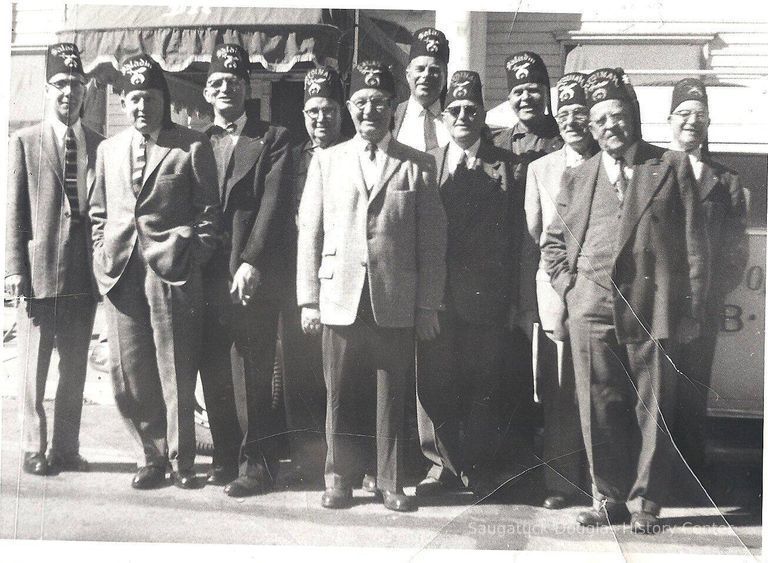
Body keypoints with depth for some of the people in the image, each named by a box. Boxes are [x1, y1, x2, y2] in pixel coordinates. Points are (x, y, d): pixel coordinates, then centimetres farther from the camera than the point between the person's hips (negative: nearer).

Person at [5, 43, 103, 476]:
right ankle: (34, 449, 15)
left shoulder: (100, 145, 9)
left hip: (84, 273, 2)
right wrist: (15, 268, -7)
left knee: (76, 367, 8)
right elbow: (15, 210, 1)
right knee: (34, 367, 4)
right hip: (39, 272, -2)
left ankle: (66, 448, 18)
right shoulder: (25, 142, 5)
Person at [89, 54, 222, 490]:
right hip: (120, 275, 4)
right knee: (128, 376, 6)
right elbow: (99, 212, 19)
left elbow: (209, 212, 0)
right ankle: (152, 455, 22)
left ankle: (181, 460, 17)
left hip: (172, 273, -4)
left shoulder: (192, 146, 1)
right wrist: (103, 258, 8)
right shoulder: (109, 149, 15)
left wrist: (193, 260, -7)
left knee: (176, 374, 2)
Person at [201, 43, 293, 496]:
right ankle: (227, 456, 20)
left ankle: (257, 463, 8)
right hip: (208, 274, 4)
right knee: (215, 374, 8)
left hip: (253, 276, -4)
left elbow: (273, 203, -6)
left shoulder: (273, 139, 3)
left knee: (254, 375, -2)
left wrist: (251, 263, -15)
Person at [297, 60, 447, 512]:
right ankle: (340, 480, 20)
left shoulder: (419, 165, 5)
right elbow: (310, 234, 8)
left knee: (393, 398, 5)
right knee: (341, 398, 7)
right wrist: (309, 299, 2)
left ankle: (392, 483, 18)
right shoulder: (326, 161, 9)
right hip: (340, 300, 1)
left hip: (397, 303, -1)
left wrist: (429, 304, -1)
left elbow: (433, 240, 3)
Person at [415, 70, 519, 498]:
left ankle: (478, 464, 16)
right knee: (435, 379, 3)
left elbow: (514, 231, 1)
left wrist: (509, 292, -5)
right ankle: (444, 462, 15)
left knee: (484, 381, 3)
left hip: (486, 291, -2)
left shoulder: (503, 164, 5)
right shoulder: (428, 163, 11)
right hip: (437, 290, 2)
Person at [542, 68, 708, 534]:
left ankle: (645, 503, 14)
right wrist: (567, 285, 5)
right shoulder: (577, 178, 15)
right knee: (598, 411, 4)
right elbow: (553, 241, 21)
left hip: (652, 309, -2)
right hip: (591, 309, 2)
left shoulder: (671, 166, 7)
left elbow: (694, 244, 3)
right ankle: (609, 498, 17)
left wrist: (692, 310, -3)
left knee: (652, 411, 2)